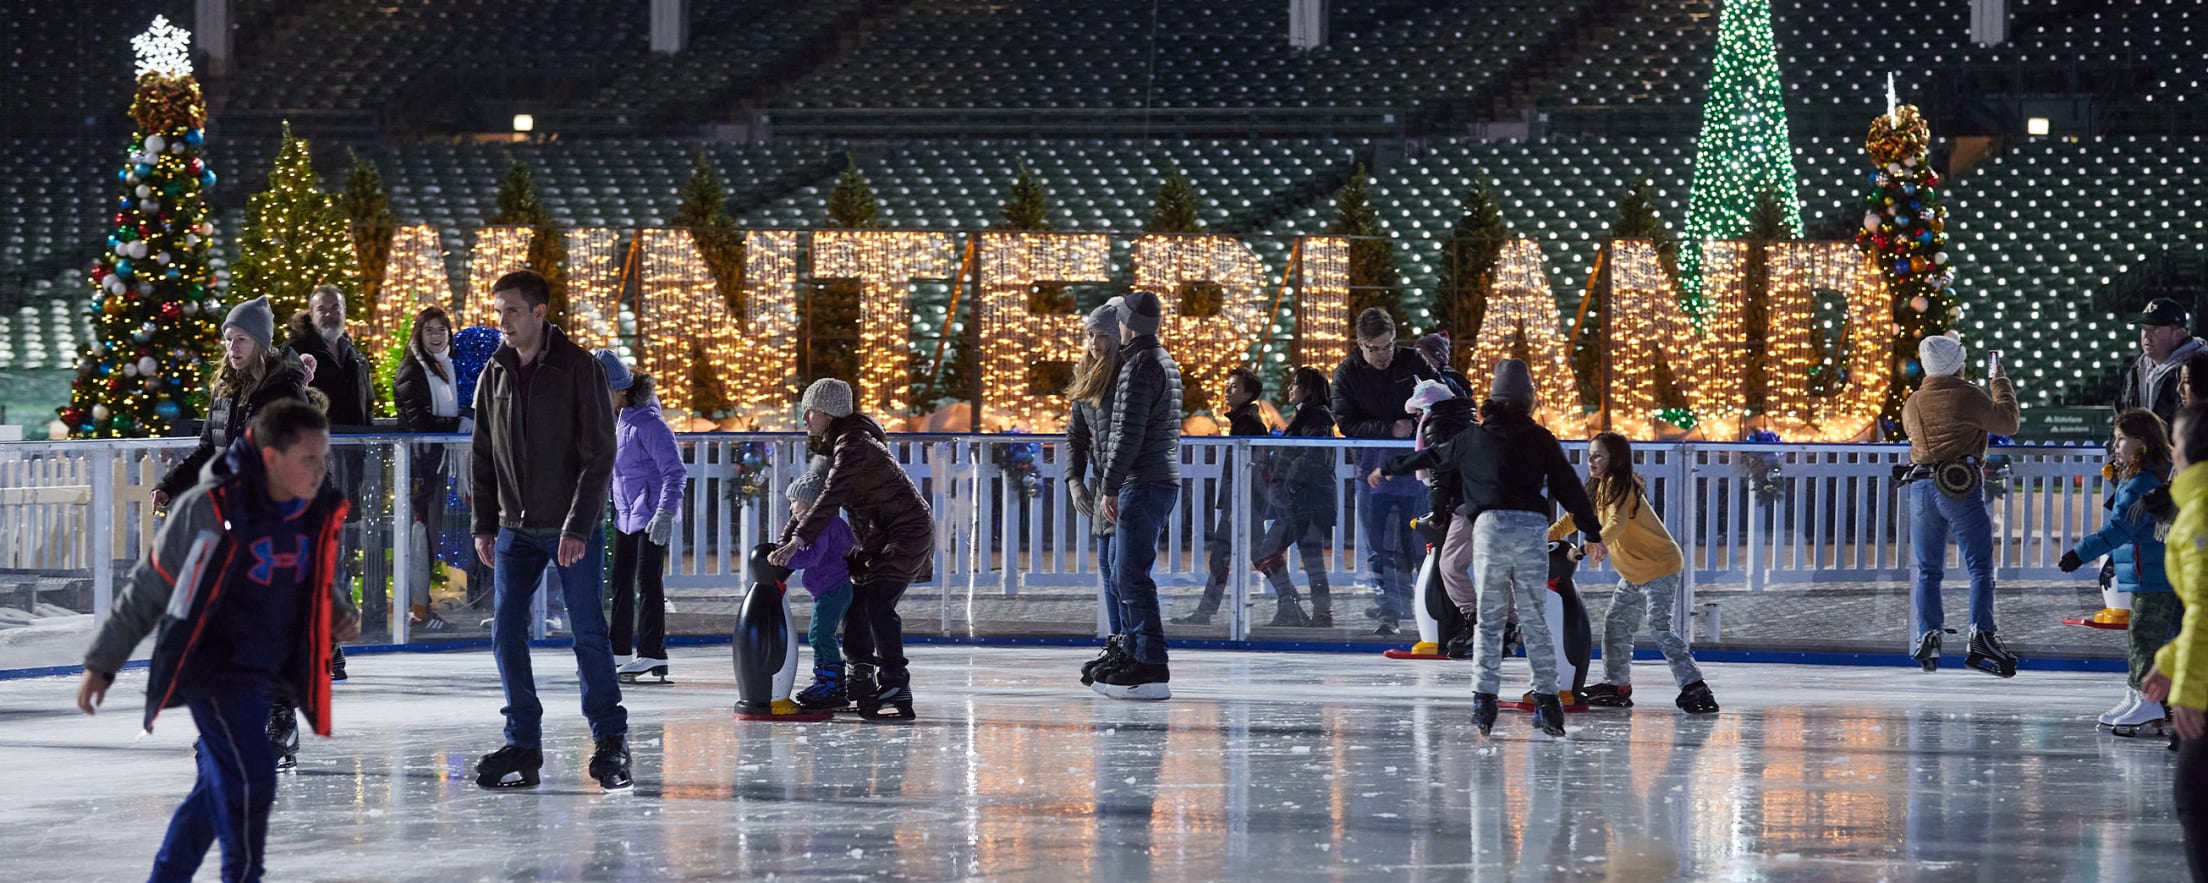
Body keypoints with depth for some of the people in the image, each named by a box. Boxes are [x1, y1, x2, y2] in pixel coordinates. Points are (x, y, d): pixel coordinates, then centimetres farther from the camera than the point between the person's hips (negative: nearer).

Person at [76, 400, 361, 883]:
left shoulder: (320, 513, -1)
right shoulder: (210, 509, -18)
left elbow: (320, 584, 20)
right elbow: (148, 588, -7)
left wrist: (339, 615, -4)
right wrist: (102, 665, -1)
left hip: (267, 674, 7)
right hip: (212, 667, -7)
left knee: (220, 787, 14)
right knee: (251, 777, -17)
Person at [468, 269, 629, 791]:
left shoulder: (579, 369, -8)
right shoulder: (495, 375, 7)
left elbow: (599, 453, -11)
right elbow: (482, 456, 14)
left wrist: (579, 527, -17)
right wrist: (484, 526, 7)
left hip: (575, 529, -5)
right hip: (516, 528, 5)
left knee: (588, 633, -2)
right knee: (506, 634, 0)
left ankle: (610, 740, 10)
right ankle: (523, 746, 8)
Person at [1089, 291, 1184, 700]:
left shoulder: (1140, 365, -13)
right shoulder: (1165, 362, 19)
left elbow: (1130, 433, -18)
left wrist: (1109, 487, -14)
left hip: (1143, 483, -10)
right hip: (1163, 479, 10)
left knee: (1132, 573, -11)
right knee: (1124, 568, 16)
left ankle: (1152, 668, -15)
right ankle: (1135, 656, 20)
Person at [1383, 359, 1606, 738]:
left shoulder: (1472, 437, 9)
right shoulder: (1541, 439, 9)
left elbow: (1432, 456, 23)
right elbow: (1569, 486, 8)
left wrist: (1389, 468, 39)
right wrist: (1592, 532, 14)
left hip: (1490, 525, -1)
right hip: (1533, 525, 1)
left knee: (1489, 620, 4)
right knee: (1535, 620, 5)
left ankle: (1485, 700, -2)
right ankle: (1547, 700, 1)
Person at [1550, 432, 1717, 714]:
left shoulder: (1619, 486, -18)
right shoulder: (1600, 488, 10)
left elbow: (1617, 523, -34)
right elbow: (1575, 518, 17)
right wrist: (1545, 539, 5)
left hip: (1660, 565, -10)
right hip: (1634, 572, 10)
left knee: (1660, 627, -19)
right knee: (1615, 624, 14)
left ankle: (1694, 687, -23)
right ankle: (1616, 685, 25)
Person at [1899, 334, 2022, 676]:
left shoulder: (1911, 405, 10)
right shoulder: (1969, 397, -7)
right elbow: (2007, 423, 1)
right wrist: (2001, 383, 14)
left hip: (1921, 489, 5)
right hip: (1960, 489, -5)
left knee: (1928, 570, 11)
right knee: (1980, 567, -2)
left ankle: (1927, 634, 0)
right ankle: (1980, 634, -15)